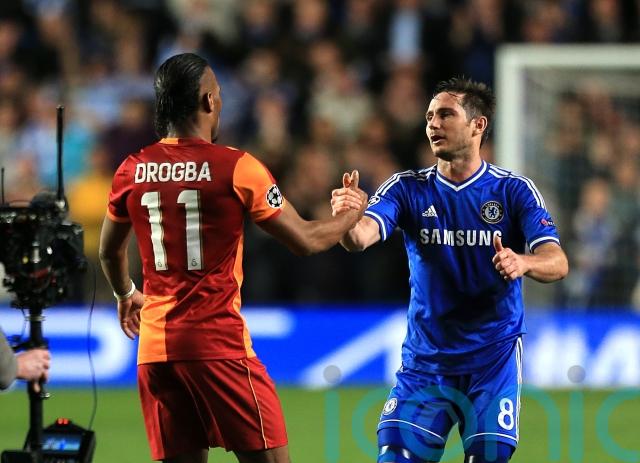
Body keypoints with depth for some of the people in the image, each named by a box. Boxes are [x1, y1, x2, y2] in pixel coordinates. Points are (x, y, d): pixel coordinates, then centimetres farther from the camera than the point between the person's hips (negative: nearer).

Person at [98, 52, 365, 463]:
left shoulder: (133, 171, 7)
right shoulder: (236, 167, -8)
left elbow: (110, 251, 23)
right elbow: (306, 240, -3)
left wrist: (126, 295, 44)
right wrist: (352, 213, 18)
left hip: (155, 348, 5)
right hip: (218, 344, -5)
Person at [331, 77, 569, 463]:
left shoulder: (513, 191, -4)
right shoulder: (409, 189, 0)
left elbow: (557, 263, -15)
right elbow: (361, 237, -18)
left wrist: (523, 263, -38)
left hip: (493, 359, -1)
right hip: (425, 359, 1)